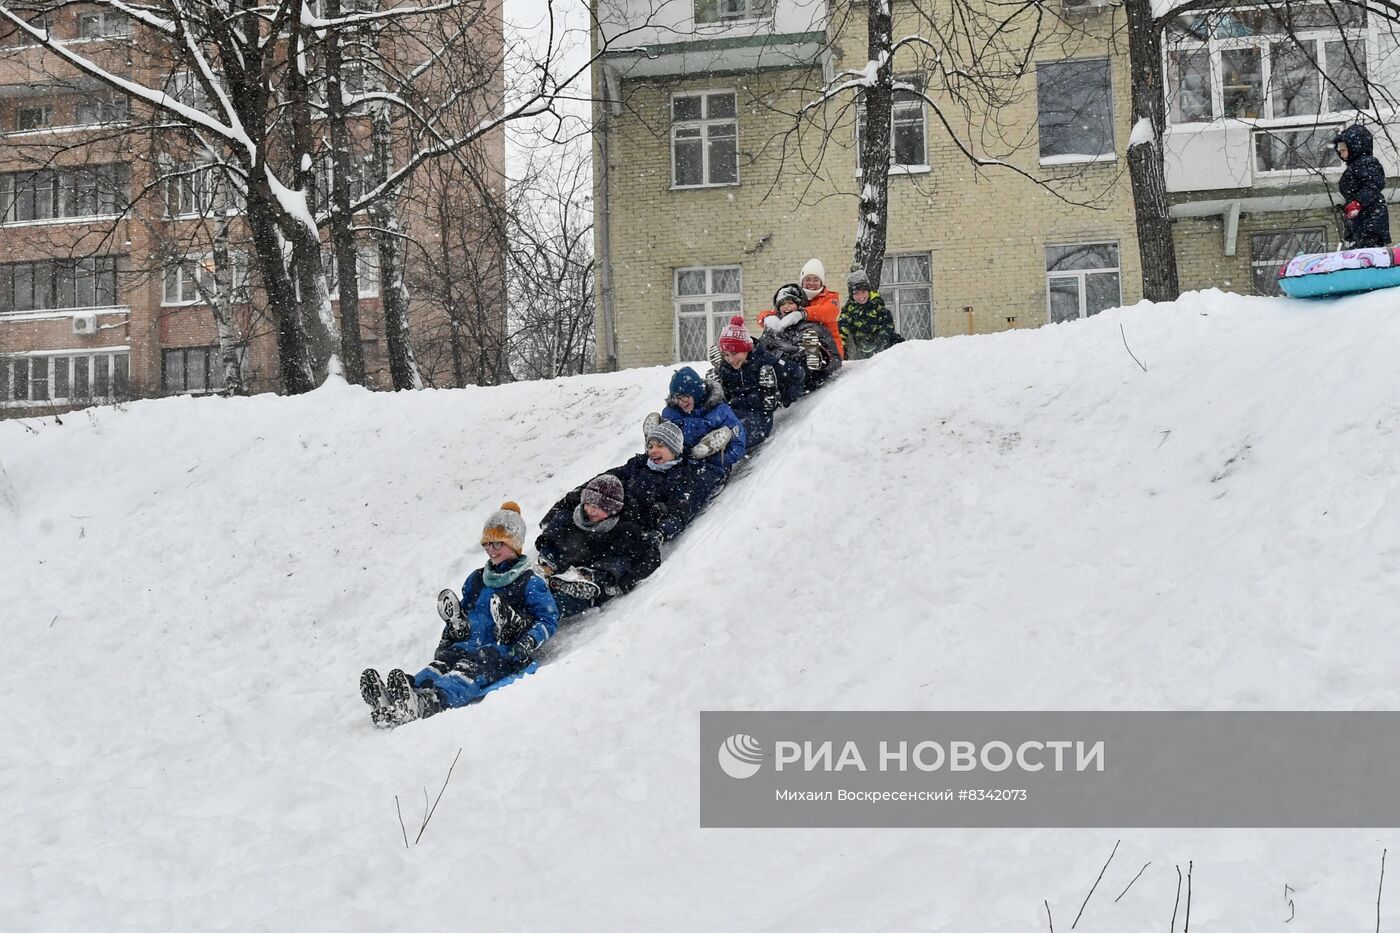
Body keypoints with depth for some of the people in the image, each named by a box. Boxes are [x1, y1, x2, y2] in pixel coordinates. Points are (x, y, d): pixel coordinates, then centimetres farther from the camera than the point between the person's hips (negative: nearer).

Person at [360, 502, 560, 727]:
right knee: (442, 663, -28)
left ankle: (428, 703, -69)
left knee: (472, 667, -37)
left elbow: (549, 619, -2)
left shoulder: (529, 583, 2)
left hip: (503, 653, -6)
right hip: (469, 646, 6)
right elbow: (462, 614, 32)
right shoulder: (476, 579, 23)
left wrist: (528, 644, -18)